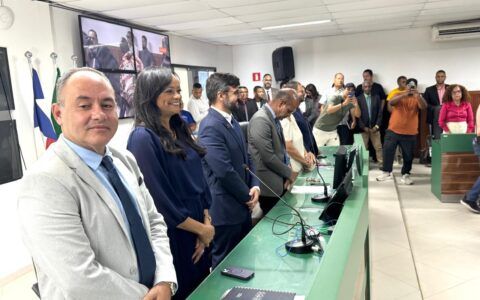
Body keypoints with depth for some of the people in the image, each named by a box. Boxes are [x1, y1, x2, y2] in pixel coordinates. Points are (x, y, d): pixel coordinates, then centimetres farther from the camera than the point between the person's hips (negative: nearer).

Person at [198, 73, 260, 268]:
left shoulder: (232, 121, 10)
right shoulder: (210, 127, -21)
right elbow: (224, 171, -25)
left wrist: (254, 186, -2)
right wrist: (248, 196, -11)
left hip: (242, 205, 9)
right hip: (225, 209, -9)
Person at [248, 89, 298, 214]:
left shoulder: (274, 118, 9)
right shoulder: (261, 120, -21)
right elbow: (268, 157, -23)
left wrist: (286, 173, 3)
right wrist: (289, 173, -9)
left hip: (279, 181, 9)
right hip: (269, 185, -9)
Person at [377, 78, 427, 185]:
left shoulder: (417, 98, 3)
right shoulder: (399, 94, 1)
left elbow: (424, 107, -16)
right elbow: (390, 102, -19)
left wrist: (418, 95, -32)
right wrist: (404, 95, -35)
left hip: (410, 132, 0)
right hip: (393, 130, 0)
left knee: (408, 155, 5)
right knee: (387, 151, 4)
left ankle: (406, 175, 19)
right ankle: (386, 172, 18)